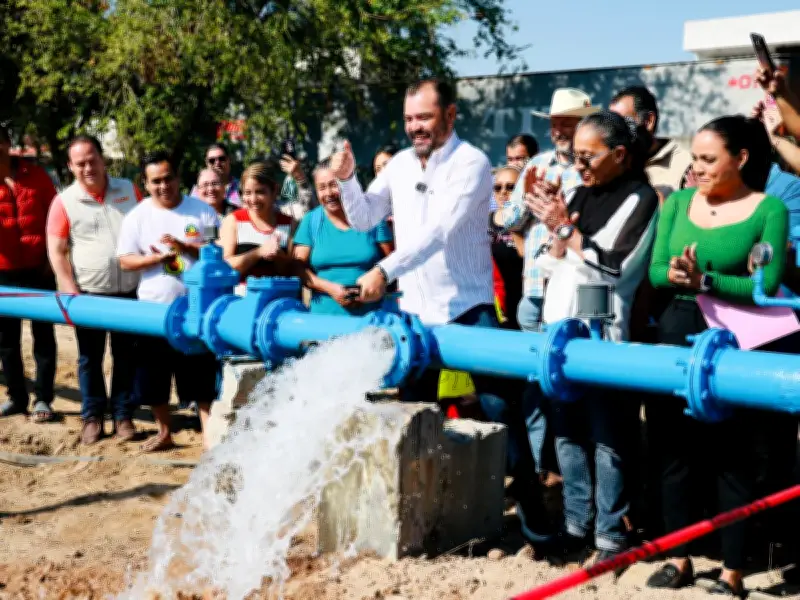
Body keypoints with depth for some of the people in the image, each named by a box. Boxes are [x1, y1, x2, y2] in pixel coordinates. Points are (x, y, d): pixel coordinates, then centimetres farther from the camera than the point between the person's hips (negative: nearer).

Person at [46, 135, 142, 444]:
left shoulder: (128, 190, 3)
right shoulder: (64, 202, -3)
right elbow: (56, 251, -4)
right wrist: (71, 292, -12)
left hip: (128, 290, 2)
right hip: (88, 292, -1)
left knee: (126, 356, 9)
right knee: (90, 358, 7)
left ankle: (123, 415, 20)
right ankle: (92, 417, 18)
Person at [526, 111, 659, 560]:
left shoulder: (640, 199, -4)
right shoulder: (582, 194, 15)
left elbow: (612, 267, -13)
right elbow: (554, 267, 14)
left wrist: (565, 227, -11)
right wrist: (555, 225, -1)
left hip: (605, 336, -7)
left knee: (607, 439, -4)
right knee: (567, 434, 11)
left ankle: (611, 533, 5)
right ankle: (576, 524, 21)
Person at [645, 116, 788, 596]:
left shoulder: (770, 209, -5)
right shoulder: (678, 203, 8)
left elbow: (766, 285, -14)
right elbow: (655, 270, 2)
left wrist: (705, 281, -22)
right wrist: (674, 274, -19)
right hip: (676, 334, 5)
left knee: (732, 455, 2)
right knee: (675, 449, 11)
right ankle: (678, 558, 24)